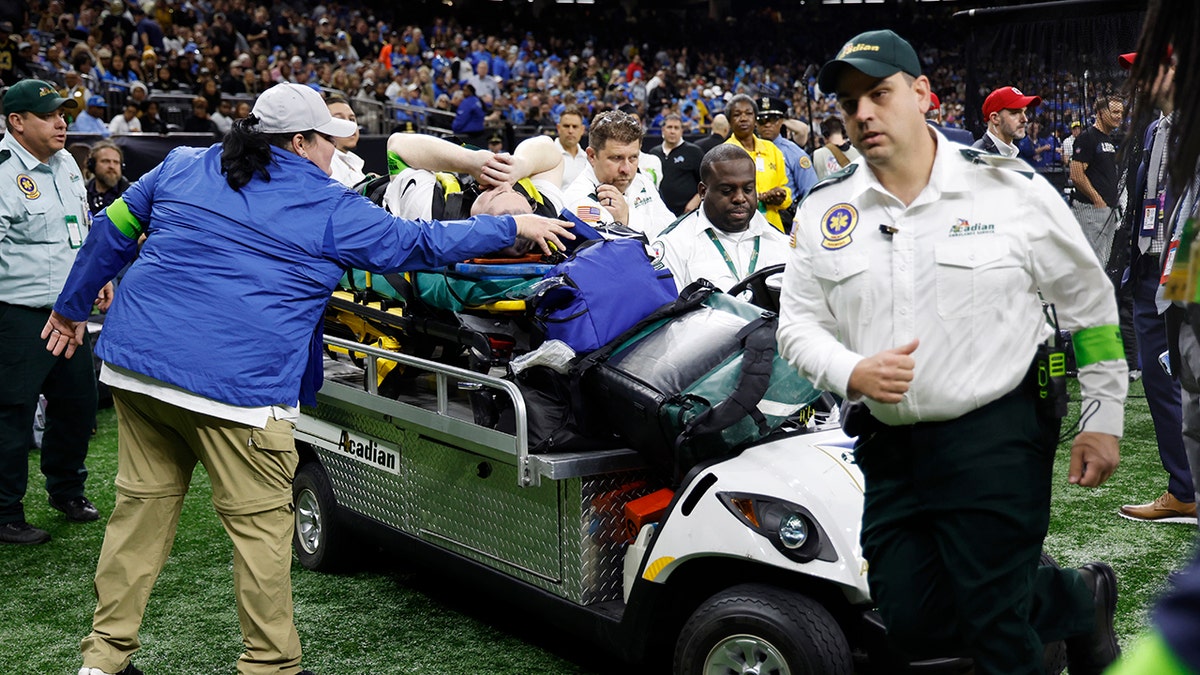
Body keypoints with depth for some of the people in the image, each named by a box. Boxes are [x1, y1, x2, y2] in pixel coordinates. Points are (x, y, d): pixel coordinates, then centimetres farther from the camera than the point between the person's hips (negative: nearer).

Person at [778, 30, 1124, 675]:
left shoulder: (1013, 189, -5)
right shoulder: (824, 209, 3)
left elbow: (1090, 305, 3)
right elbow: (798, 323, 6)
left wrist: (1103, 421, 3)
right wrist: (852, 373, -15)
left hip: (998, 436, -4)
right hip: (889, 449, 4)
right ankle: (1076, 600, 30)